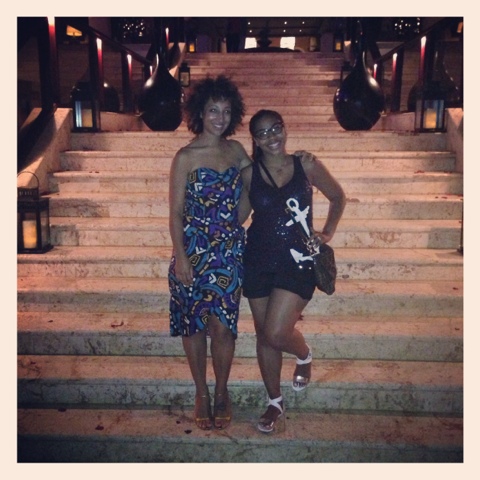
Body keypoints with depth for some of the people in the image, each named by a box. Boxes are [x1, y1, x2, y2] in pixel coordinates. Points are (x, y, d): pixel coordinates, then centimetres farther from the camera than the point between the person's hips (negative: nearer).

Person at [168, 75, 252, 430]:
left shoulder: (236, 150, 6)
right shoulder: (186, 157, -6)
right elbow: (176, 212, -6)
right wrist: (181, 257, -12)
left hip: (229, 251, 3)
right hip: (194, 250, -2)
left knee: (223, 325, 3)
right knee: (194, 324, 9)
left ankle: (222, 391, 25)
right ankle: (202, 392, 28)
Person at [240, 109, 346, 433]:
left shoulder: (307, 164, -2)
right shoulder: (249, 174, -1)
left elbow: (338, 197, 11)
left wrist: (328, 232, 4)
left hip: (298, 260, -2)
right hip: (258, 260, 3)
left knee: (276, 333, -12)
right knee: (264, 335, 11)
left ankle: (305, 356, 26)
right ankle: (275, 403, 32)